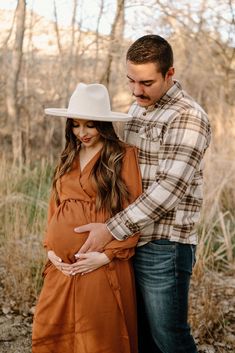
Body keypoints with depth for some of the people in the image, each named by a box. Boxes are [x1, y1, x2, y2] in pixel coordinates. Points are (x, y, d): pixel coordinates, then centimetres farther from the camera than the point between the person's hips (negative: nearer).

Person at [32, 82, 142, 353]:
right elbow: (54, 206, 17)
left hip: (102, 265, -5)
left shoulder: (124, 155, -4)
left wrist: (108, 255, -12)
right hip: (63, 266, 6)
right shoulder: (68, 158, 15)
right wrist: (50, 248, 4)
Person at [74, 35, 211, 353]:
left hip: (165, 248, -8)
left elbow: (170, 189, -22)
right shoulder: (137, 108, 12)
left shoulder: (188, 117, -14)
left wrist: (112, 230, -22)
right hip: (131, 241, 8)